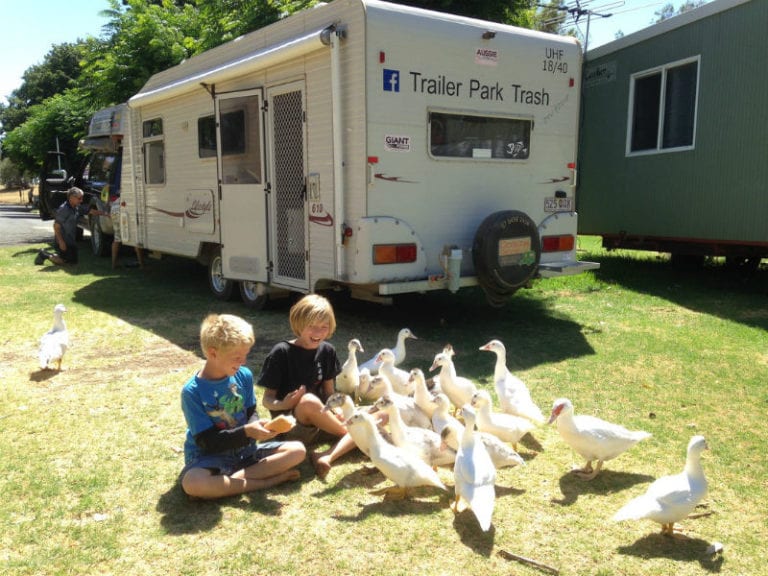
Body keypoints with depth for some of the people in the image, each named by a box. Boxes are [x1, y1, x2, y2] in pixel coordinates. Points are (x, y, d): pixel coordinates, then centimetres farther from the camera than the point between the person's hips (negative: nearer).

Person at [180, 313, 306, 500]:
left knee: (297, 450, -10)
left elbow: (251, 413, 5)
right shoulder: (192, 392, -17)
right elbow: (207, 442, -16)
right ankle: (267, 481, -23)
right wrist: (247, 432, -27)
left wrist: (257, 425, -19)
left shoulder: (244, 376, -3)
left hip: (245, 449, 5)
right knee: (192, 483, -38)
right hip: (210, 457, -5)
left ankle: (232, 479, -19)